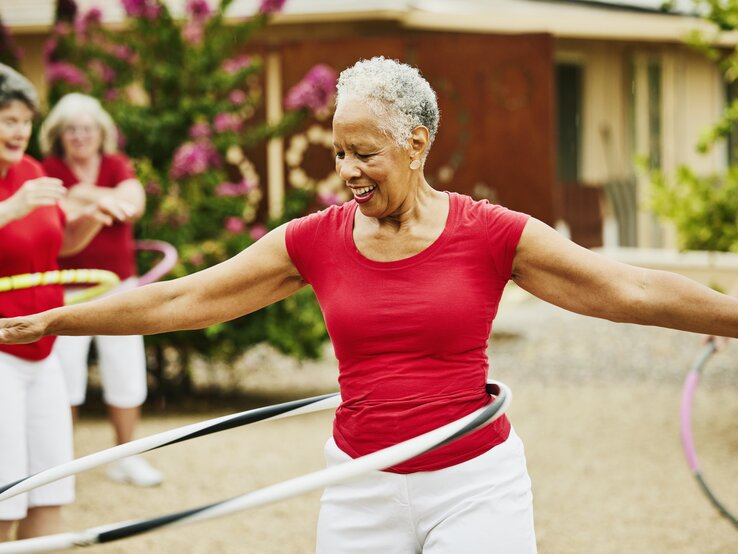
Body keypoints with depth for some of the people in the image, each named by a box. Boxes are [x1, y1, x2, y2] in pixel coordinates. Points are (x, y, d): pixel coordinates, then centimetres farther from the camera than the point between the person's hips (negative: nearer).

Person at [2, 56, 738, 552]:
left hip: (475, 483, -2)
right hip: (361, 486, 3)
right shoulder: (315, 241, 0)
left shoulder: (489, 234, -7)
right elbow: (177, 300, 4)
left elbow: (632, 291, -8)